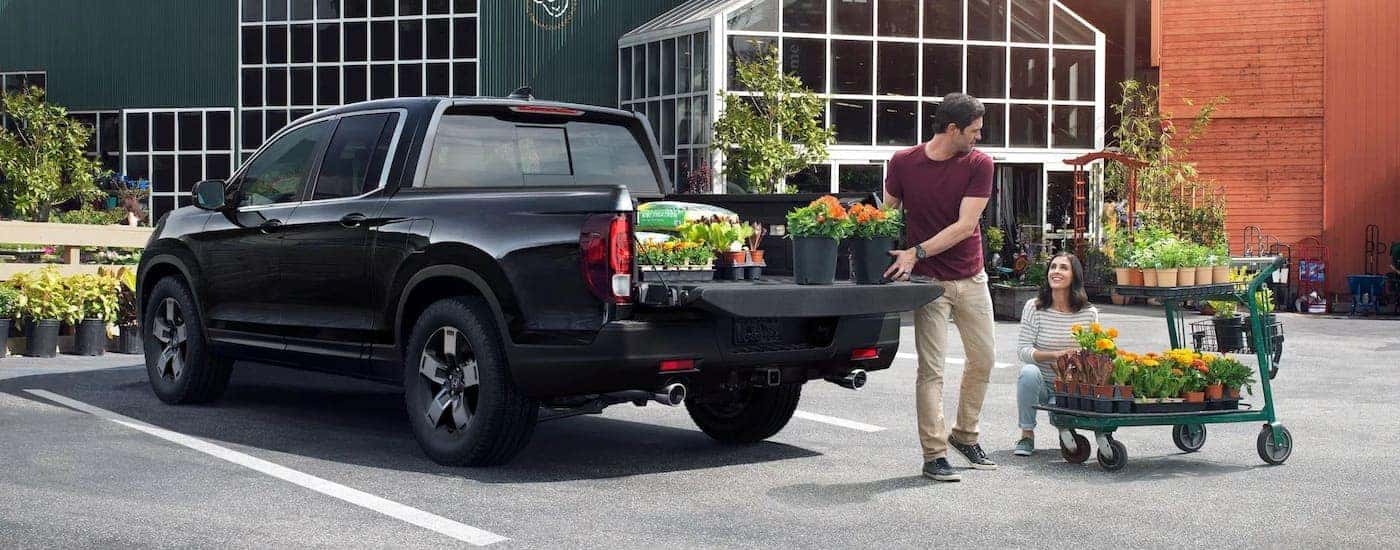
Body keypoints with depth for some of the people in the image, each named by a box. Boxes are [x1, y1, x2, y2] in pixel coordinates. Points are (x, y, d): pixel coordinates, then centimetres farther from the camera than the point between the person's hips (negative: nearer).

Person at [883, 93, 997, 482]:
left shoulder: (979, 164, -6)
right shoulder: (903, 163, -6)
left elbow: (965, 224, -13)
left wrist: (917, 252, -22)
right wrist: (892, 257, -14)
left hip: (971, 278, 3)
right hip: (928, 279, -3)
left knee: (983, 358, 11)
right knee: (931, 369, -5)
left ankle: (965, 434, 30)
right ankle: (934, 455, 0)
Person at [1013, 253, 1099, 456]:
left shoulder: (1089, 313, -4)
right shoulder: (1034, 307, -8)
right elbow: (1022, 350, -13)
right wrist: (1056, 355, -27)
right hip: (1041, 384, 0)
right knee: (1029, 371, -34)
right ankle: (1027, 435, -15)